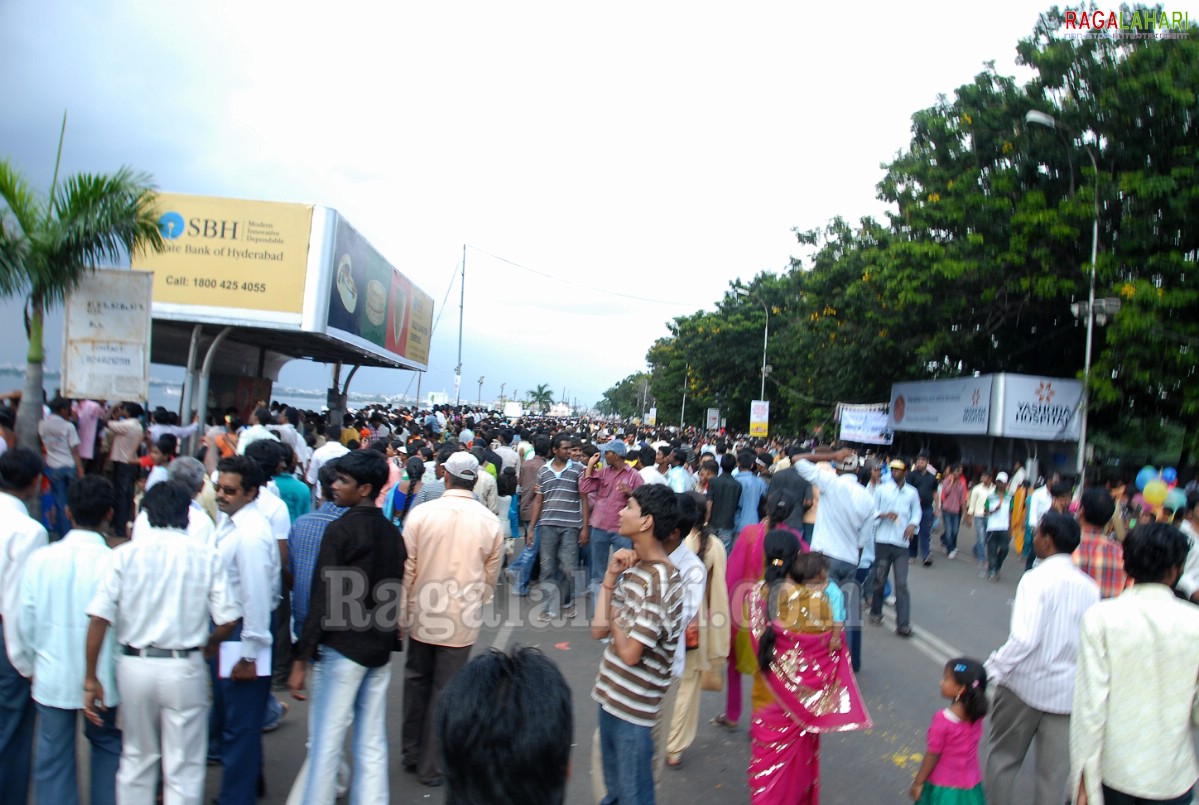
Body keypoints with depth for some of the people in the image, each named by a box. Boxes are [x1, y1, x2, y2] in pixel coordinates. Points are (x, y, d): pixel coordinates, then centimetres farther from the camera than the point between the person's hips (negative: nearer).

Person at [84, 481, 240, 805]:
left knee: (136, 760, 22)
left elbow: (99, 617, -8)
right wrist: (209, 643, 14)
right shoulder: (206, 556, -5)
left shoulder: (125, 553, -2)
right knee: (184, 769, 9)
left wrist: (91, 679, -1)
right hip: (184, 668, -2)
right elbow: (228, 620, -8)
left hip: (134, 665, 2)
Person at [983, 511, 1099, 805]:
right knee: (1054, 773, 14)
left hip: (1025, 685, -4)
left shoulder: (1036, 579, -18)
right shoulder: (1089, 587, -1)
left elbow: (1024, 639, -25)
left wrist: (995, 668, -14)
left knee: (1003, 759, 17)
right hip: (1068, 692, 5)